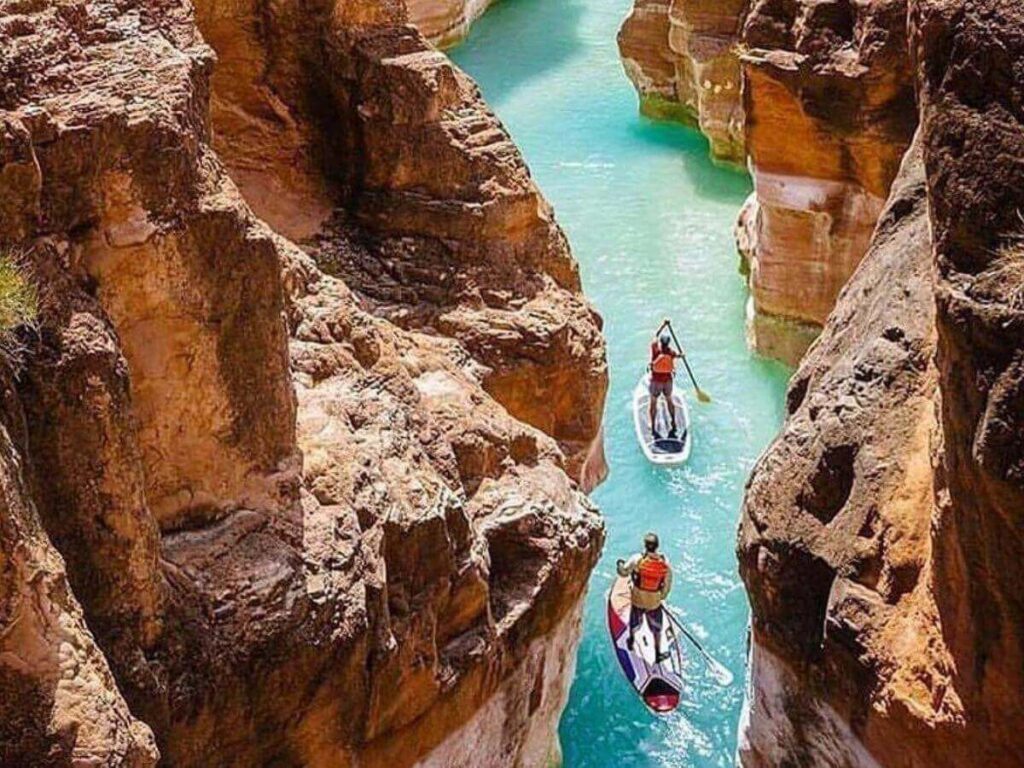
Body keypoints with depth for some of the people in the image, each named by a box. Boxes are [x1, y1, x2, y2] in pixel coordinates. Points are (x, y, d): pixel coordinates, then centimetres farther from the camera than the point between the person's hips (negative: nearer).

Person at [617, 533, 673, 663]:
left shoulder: (637, 559, -22)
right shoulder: (665, 563, -16)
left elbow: (623, 572, -9)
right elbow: (667, 585, -7)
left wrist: (619, 564, 12)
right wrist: (662, 597, 11)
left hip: (637, 598, 0)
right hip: (655, 602, 0)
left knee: (634, 622, 28)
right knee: (656, 629, 20)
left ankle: (631, 641, 53)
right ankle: (658, 654, 34)